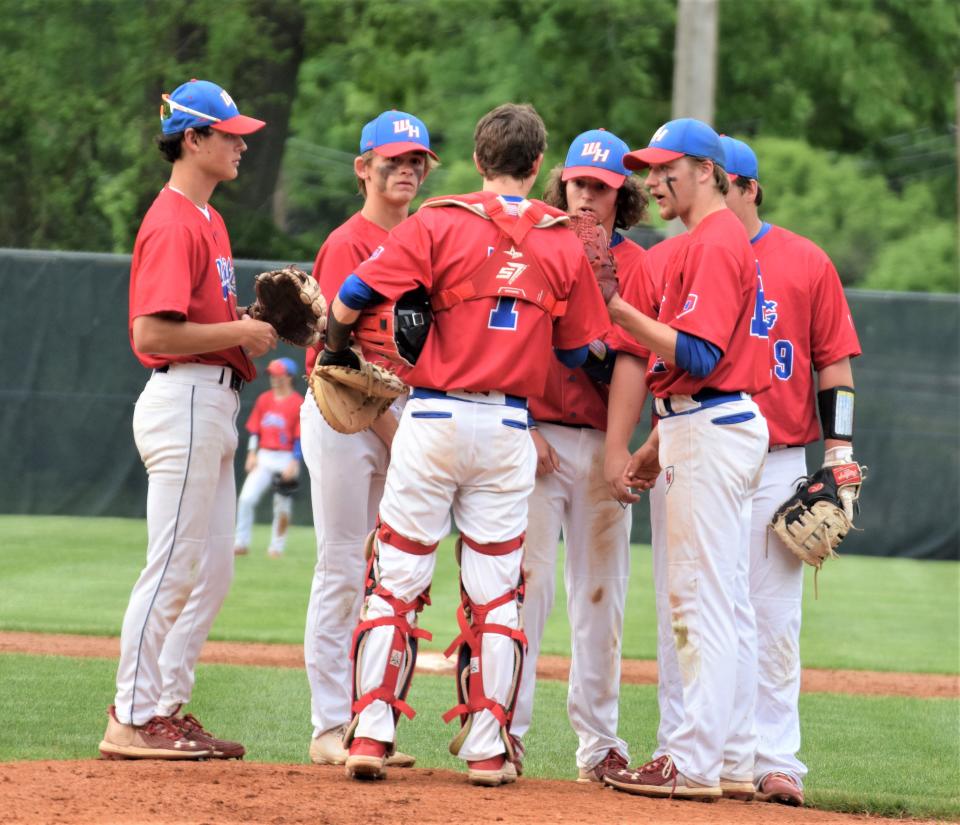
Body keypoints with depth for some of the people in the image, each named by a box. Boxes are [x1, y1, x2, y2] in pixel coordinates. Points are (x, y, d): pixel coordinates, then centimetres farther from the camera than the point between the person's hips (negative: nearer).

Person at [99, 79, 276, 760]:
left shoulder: (208, 219, 18)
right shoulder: (173, 224, -14)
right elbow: (152, 333, -22)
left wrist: (251, 324, 8)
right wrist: (237, 332, -17)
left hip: (216, 407, 11)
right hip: (185, 402, -11)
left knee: (212, 571, 11)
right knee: (174, 568, -8)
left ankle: (169, 710, 16)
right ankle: (134, 719, -3)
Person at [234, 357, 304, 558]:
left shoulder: (298, 403, -6)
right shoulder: (264, 399, 9)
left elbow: (300, 436, -9)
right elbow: (254, 429, 13)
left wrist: (294, 464, -15)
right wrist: (252, 454, 3)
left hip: (285, 459, -4)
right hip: (263, 457, 4)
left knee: (282, 506, 2)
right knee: (246, 498, -9)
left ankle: (277, 546, 14)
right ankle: (241, 542, -2)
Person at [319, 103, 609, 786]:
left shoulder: (439, 224, -4)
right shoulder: (565, 245, 3)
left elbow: (352, 298, -7)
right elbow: (578, 353, 9)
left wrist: (336, 346, 13)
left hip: (435, 417, -1)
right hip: (510, 429, 2)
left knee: (396, 581, 4)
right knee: (494, 593, 7)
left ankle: (371, 734, -1)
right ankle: (487, 749, 6)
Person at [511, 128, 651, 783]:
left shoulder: (639, 267, 8)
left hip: (604, 445, 2)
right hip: (536, 440, -2)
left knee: (601, 592, 4)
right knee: (528, 580, -7)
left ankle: (600, 741, 10)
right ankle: (505, 728, -3)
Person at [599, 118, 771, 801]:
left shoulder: (714, 243, -13)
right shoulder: (722, 240, 20)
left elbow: (697, 356, -22)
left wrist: (620, 310, -22)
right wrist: (660, 444, 23)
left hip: (709, 431, -11)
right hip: (724, 428, 11)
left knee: (703, 603, -11)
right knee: (727, 604, 11)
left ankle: (693, 765, -12)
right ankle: (732, 761, 14)